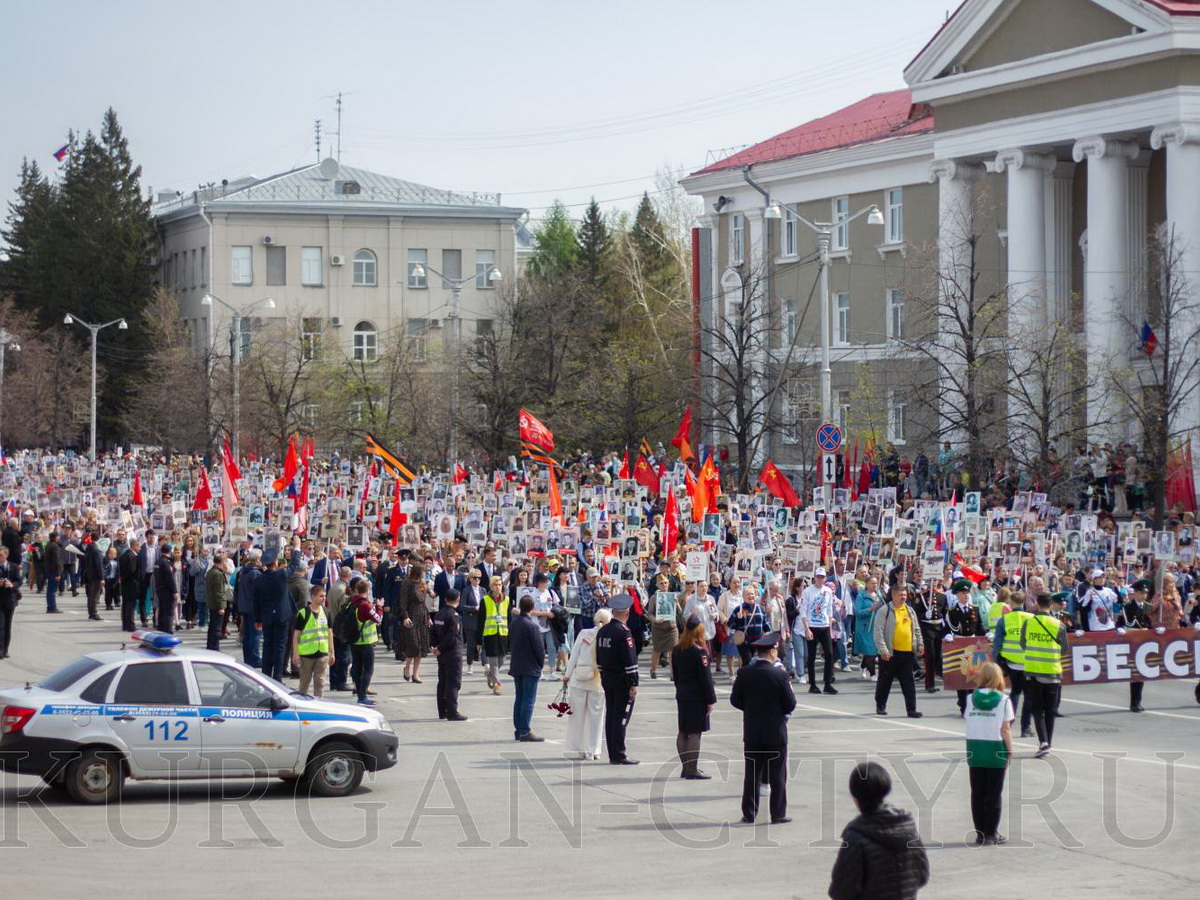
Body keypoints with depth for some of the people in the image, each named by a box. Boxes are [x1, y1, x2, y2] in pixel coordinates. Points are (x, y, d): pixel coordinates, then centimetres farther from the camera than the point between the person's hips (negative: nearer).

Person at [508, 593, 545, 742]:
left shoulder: (514, 623, 4)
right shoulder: (532, 626, -18)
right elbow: (539, 647, -14)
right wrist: (541, 663, 1)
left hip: (516, 666, 7)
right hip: (531, 668, -7)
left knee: (519, 698, 13)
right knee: (529, 700, -3)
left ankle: (518, 730, 16)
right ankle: (525, 732, -4)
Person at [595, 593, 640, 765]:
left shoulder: (602, 631, 8)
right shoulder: (623, 632, -17)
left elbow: (599, 659, 14)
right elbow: (630, 661, -19)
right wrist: (633, 684, -15)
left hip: (607, 680, 8)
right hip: (623, 681, -8)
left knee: (611, 717, 10)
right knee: (621, 718, -5)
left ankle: (613, 754, 15)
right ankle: (619, 755, -4)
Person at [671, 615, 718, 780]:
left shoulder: (676, 650, 6)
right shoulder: (699, 652, -16)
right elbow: (706, 678, -14)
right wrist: (711, 699, -8)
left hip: (682, 696, 8)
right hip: (697, 697, -8)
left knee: (683, 732, 11)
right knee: (695, 733, -5)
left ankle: (686, 767, 18)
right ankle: (692, 769, -5)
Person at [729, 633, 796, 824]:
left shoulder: (744, 673, -6)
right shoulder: (781, 675, -14)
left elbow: (735, 700, 2)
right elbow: (790, 705, -10)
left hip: (752, 734, 3)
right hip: (776, 733, -3)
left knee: (752, 774, 11)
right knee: (778, 777, 7)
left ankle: (749, 814, 12)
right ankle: (778, 814, 10)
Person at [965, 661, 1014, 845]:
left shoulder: (971, 699, 2)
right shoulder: (1003, 700, -7)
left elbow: (969, 723, -2)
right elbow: (1005, 729, -7)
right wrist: (1010, 752, -1)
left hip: (974, 749, 3)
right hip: (995, 749, -3)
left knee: (977, 793, 9)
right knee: (994, 794, 5)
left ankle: (980, 833, 11)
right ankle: (991, 834, 7)